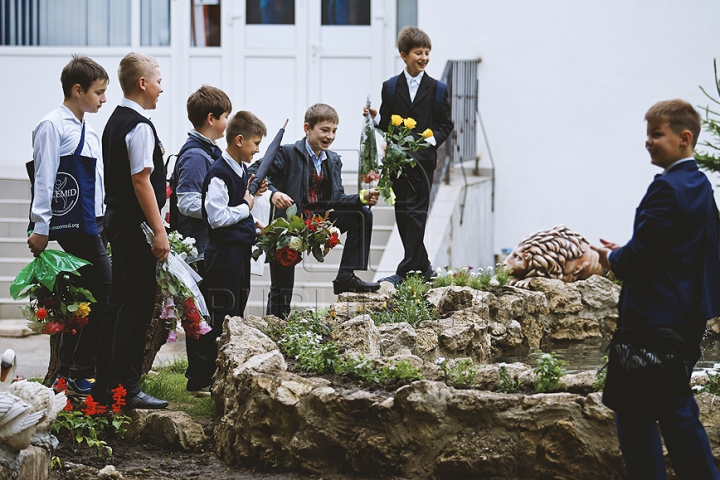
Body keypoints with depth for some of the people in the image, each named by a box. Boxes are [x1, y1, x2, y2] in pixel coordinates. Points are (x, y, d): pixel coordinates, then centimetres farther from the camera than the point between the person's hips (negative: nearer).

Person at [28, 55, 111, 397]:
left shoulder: (90, 133, 19)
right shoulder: (53, 126, -7)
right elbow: (45, 179, -11)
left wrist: (105, 222, 19)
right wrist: (41, 228, -14)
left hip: (94, 223, 9)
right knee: (103, 294, -14)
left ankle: (67, 372, 17)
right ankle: (82, 373, -10)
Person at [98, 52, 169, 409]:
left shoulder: (115, 121, 14)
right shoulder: (139, 126, -16)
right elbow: (141, 182, -20)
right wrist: (159, 232, -19)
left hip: (117, 220, 10)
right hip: (135, 225, -10)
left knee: (119, 302, 14)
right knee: (136, 305, -7)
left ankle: (106, 385, 19)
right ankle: (126, 389, -5)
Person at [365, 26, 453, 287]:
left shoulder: (437, 89, 5)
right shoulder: (390, 87, 9)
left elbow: (446, 124, 6)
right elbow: (386, 124, 10)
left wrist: (432, 140, -11)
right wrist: (375, 117, -10)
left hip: (423, 160, -3)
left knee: (416, 212, -7)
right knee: (402, 213, 5)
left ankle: (408, 270, -8)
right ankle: (422, 267, 16)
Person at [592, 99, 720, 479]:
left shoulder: (666, 188, -19)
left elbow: (640, 253, -23)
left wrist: (612, 258, -2)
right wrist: (622, 255, 10)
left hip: (655, 318, -10)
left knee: (634, 412, -1)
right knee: (677, 409, 17)